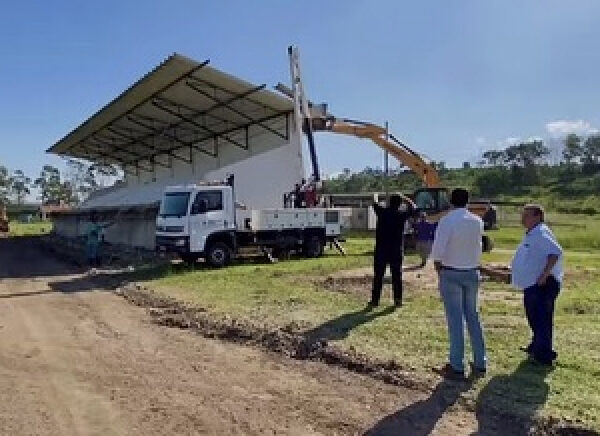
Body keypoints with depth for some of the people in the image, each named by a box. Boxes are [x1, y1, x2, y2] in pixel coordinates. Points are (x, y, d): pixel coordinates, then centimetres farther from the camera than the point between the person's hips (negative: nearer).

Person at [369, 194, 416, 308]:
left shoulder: (382, 212, -3)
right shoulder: (401, 215, -3)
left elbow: (374, 203, 16)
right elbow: (412, 207, 13)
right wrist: (403, 198, 22)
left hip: (381, 249, 0)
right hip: (396, 250, 0)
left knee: (378, 275, 5)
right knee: (397, 275, 8)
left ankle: (375, 300, 7)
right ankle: (398, 300, 10)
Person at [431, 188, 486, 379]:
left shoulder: (447, 220, -14)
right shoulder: (477, 221, 3)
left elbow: (438, 250, -17)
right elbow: (477, 247, 4)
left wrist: (439, 269, -4)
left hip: (451, 273, -5)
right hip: (472, 272, 5)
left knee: (455, 319, 0)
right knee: (473, 317, 15)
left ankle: (457, 367, 6)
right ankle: (480, 363, 22)